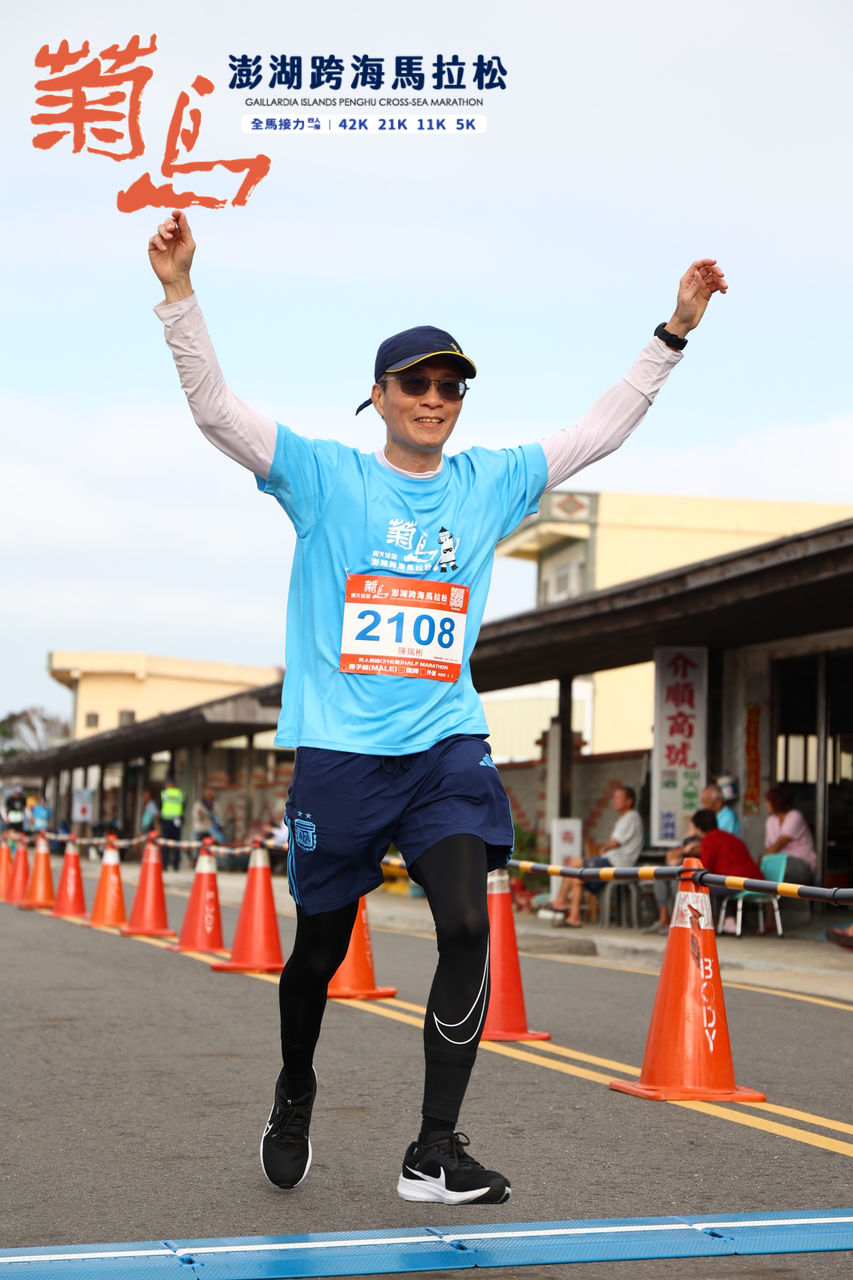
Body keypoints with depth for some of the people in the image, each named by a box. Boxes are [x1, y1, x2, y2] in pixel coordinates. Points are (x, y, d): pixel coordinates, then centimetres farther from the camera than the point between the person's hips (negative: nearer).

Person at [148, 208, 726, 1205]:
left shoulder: (490, 483, 10)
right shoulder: (324, 476, 0)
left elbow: (600, 431, 14)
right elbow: (215, 409, -8)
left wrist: (673, 334, 9)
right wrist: (179, 292, -19)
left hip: (448, 747, 2)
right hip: (339, 751, -2)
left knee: (468, 927, -16)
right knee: (320, 947, 9)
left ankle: (434, 1151, -8)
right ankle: (294, 1098, 38)